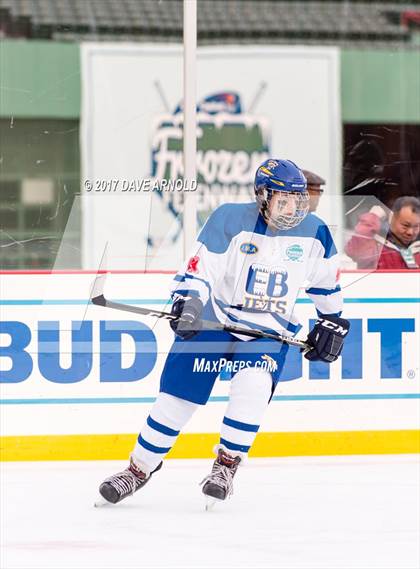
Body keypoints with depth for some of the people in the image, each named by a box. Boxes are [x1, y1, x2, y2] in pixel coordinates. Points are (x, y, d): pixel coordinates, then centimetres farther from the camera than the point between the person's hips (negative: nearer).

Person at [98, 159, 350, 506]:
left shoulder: (313, 233, -5)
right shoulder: (229, 220, -15)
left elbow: (327, 279, 13)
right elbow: (199, 269, -15)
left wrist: (332, 321, 18)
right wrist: (188, 302, -31)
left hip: (268, 332, 1)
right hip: (213, 320, -1)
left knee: (253, 387, -26)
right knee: (177, 396, -1)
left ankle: (227, 465, -8)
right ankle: (139, 470, 18)